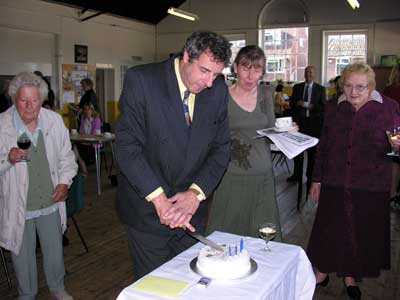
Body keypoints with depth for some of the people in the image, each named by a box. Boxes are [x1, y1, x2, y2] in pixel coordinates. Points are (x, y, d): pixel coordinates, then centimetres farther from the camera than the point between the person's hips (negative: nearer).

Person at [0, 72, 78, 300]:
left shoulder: (55, 121, -3)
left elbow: (66, 156, 8)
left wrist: (64, 182, -3)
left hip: (51, 201, 3)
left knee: (55, 251, 19)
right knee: (23, 256, 15)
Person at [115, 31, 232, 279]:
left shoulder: (218, 90, -1)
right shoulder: (140, 80, -14)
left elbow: (221, 147, 1)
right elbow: (127, 146, -17)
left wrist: (196, 193, -13)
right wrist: (158, 198, -22)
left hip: (192, 208, 4)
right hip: (147, 209, -3)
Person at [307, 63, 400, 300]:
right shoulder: (334, 108, 1)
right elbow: (323, 146, 7)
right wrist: (317, 179, 8)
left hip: (371, 187, -1)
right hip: (334, 183, 2)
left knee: (363, 233, 12)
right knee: (328, 229, 12)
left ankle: (351, 275, 37)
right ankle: (323, 270, 36)